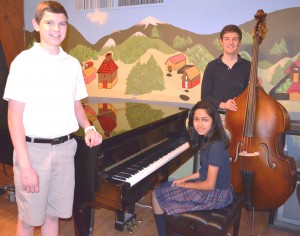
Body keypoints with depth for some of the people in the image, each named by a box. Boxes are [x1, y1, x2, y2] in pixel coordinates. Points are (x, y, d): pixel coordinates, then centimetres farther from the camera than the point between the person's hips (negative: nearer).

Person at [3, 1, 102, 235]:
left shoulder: (73, 64, 5)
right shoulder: (24, 61, -9)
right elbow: (15, 117, -11)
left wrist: (88, 128, -4)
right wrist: (25, 166, -15)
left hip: (65, 148, 4)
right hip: (34, 148, -4)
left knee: (53, 214, 17)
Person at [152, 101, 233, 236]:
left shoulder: (216, 146, -26)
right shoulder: (207, 139, 2)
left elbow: (209, 184, -23)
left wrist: (184, 185, -9)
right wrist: (184, 179, 5)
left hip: (215, 194, -9)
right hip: (215, 188, 9)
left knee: (157, 195, -3)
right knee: (163, 188, 15)